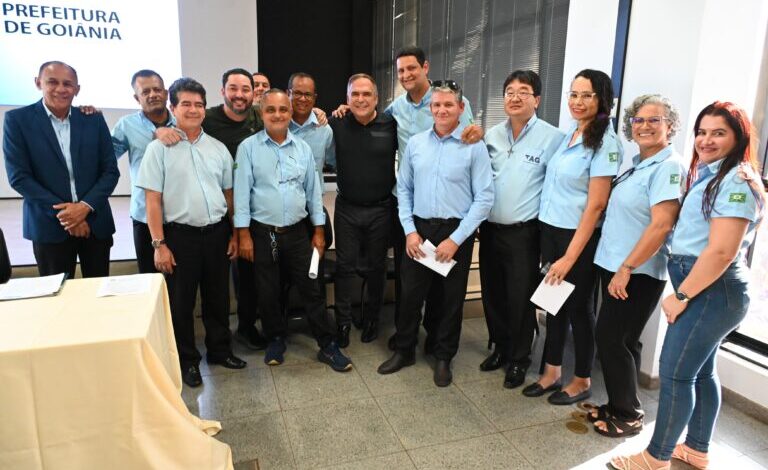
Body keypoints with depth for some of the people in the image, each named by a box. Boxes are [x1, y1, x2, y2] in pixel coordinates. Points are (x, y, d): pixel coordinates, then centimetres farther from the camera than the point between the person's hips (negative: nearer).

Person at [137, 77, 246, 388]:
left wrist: (234, 234, 9)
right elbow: (153, 200, -6)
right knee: (181, 302, 8)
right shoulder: (159, 148, -3)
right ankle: (187, 360, 25)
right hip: (180, 234, -3)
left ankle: (219, 349, 33)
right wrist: (159, 244, -11)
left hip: (217, 232, 3)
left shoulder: (218, 148, 8)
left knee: (218, 296, 14)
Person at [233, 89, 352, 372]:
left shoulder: (303, 148, 5)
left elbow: (313, 190, 8)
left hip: (297, 232, 2)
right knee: (267, 292, 10)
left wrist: (319, 232, 7)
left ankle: (327, 346, 16)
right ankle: (276, 341, 31)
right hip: (262, 232, -2)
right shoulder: (249, 147, -4)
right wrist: (244, 234, -9)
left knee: (312, 289, 5)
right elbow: (241, 192, -6)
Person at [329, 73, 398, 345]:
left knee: (376, 267, 13)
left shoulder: (391, 125, -6)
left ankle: (372, 319, 33)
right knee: (345, 266, 8)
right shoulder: (337, 124, -4)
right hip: (346, 208, 1)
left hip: (380, 209, 0)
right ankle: (343, 321, 24)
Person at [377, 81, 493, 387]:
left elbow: (484, 197, -9)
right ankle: (403, 351, 30)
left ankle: (444, 358, 29)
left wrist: (455, 239, -12)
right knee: (411, 293, 11)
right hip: (418, 229, 3)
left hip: (456, 232, -2)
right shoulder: (415, 143, 4)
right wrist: (410, 230, -2)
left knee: (451, 298, 10)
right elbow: (404, 189, 9)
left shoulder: (474, 147, -7)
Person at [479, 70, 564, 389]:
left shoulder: (552, 137, -9)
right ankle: (500, 347, 36)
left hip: (524, 233, -5)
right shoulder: (492, 135, 7)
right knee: (492, 293, 15)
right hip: (490, 228, 5)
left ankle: (519, 359, 25)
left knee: (520, 298, 5)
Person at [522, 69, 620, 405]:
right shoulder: (568, 135, 8)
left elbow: (596, 204, -17)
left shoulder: (605, 143, -13)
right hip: (550, 229, 6)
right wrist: (550, 247, 9)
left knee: (579, 307, 8)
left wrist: (571, 257, -17)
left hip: (580, 237, -6)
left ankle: (582, 382, 27)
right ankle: (551, 373, 30)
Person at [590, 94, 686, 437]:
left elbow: (661, 225, -22)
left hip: (637, 272, -8)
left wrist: (626, 268, -21)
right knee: (614, 339, 14)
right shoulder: (638, 163, 12)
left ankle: (629, 415, 17)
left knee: (613, 339, -1)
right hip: (615, 265, 8)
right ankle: (618, 405, 29)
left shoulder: (668, 166, -15)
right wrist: (616, 266, 15)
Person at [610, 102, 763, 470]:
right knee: (700, 371, 18)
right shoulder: (708, 175, 14)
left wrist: (680, 296, -17)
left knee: (675, 372, -3)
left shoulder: (736, 182, -16)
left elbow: (721, 251, -23)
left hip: (712, 291, -10)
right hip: (706, 288, 10)